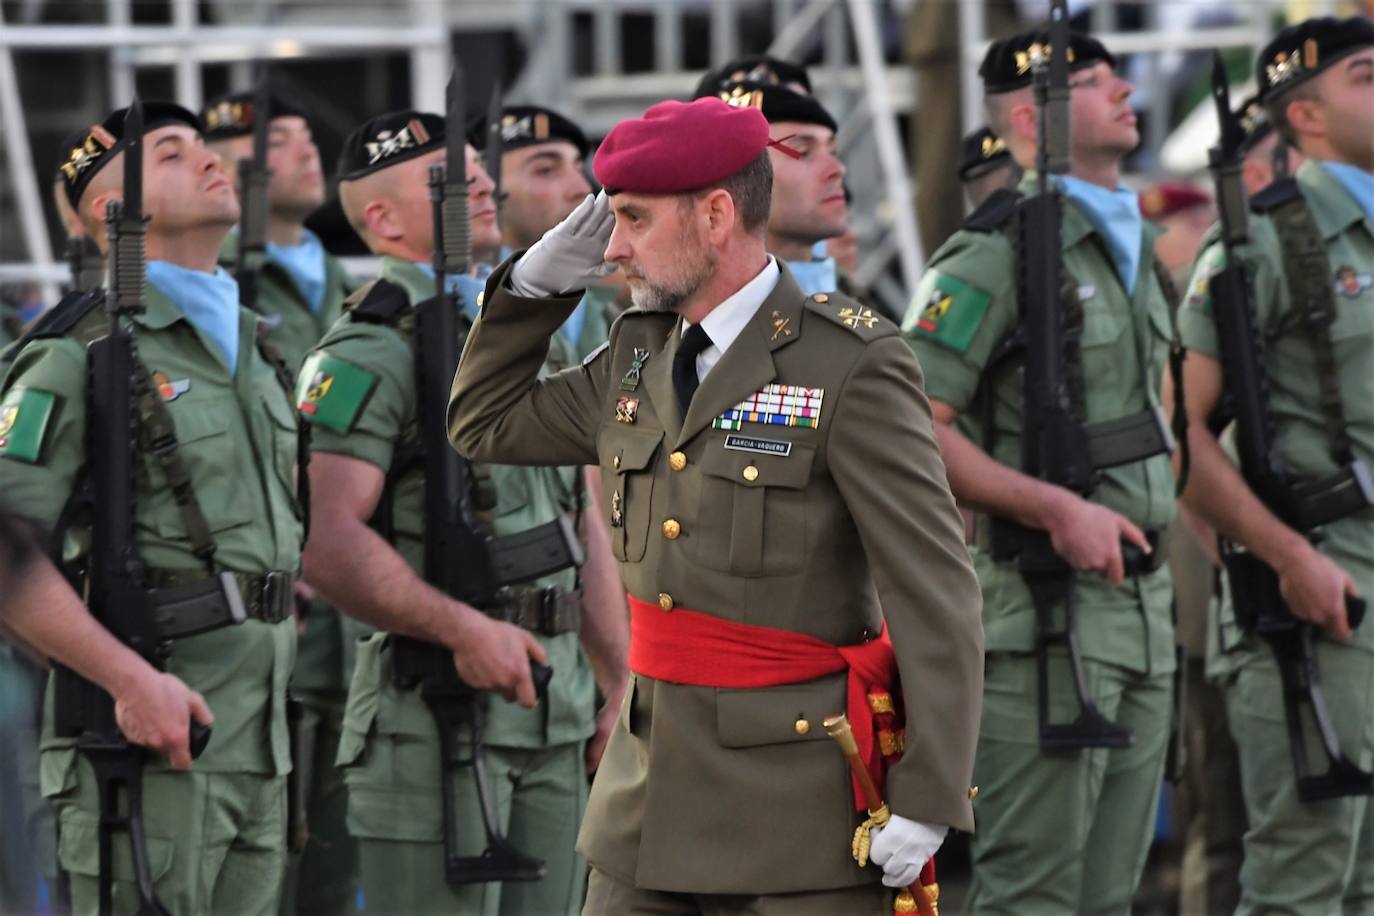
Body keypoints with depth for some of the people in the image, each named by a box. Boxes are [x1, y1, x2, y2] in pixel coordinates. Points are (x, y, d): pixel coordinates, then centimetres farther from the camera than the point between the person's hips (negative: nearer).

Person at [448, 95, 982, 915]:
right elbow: (486, 425, 26)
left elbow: (935, 592, -13)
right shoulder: (641, 356, 10)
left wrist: (929, 803, -17)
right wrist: (538, 280, 11)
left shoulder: (851, 366, -11)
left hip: (802, 808, -7)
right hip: (658, 789, 7)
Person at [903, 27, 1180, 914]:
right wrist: (1058, 510, -22)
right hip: (1046, 608, -8)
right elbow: (913, 430, -17)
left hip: (1145, 604, 8)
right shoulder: (995, 254, -10)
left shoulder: (1137, 249, 17)